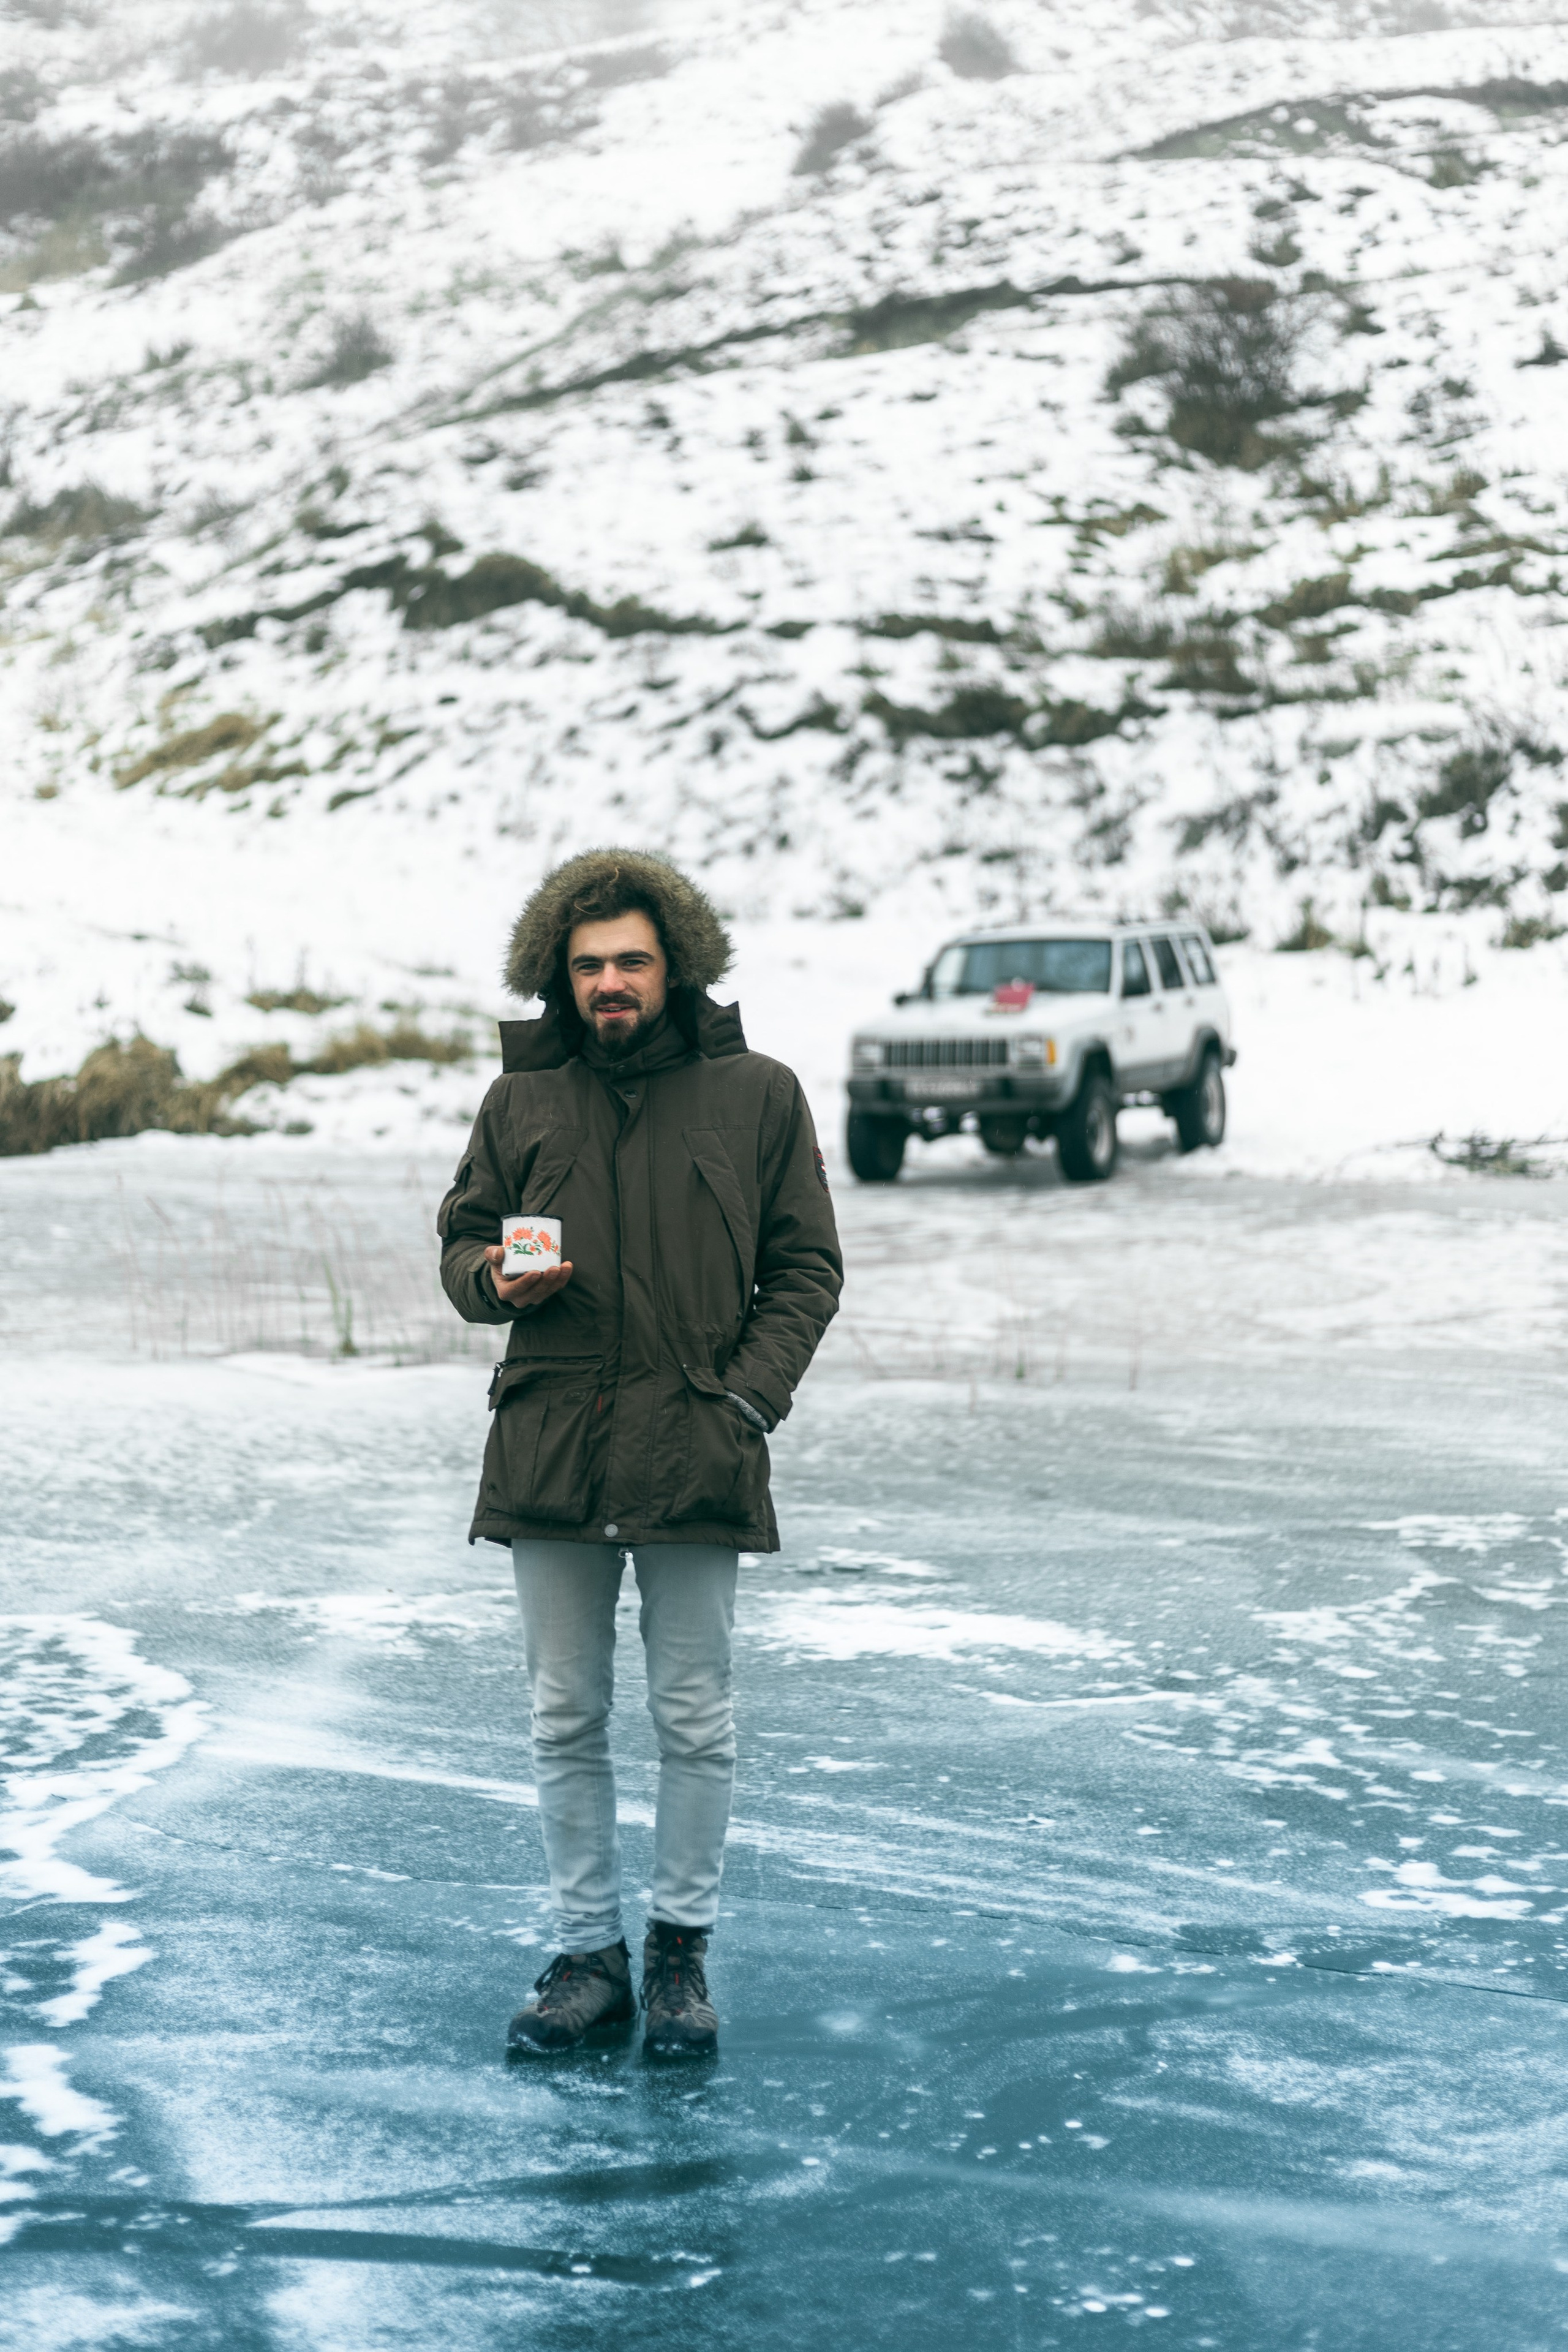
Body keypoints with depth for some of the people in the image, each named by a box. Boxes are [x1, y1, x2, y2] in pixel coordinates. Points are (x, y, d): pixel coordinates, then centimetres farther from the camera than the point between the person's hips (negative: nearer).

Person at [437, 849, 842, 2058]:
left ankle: (684, 1947, 20)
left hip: (695, 1452, -2)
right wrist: (493, 1279, -6)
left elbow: (806, 1269, 5)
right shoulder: (522, 1100, 7)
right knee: (566, 1719, 8)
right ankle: (589, 1953, 18)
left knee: (695, 1719, 6)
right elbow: (461, 1234, 18)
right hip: (551, 1447, 2)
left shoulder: (756, 1095, 2)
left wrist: (748, 1397, -8)